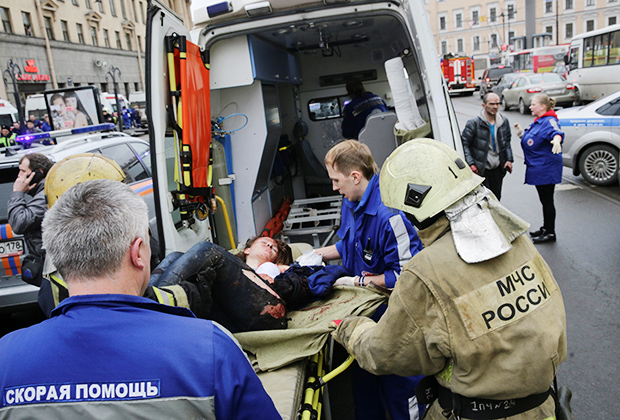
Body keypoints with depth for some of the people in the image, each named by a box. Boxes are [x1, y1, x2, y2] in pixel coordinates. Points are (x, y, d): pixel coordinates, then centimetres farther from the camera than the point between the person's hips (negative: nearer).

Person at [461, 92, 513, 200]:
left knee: (496, 198, 15)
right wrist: (471, 163, -16)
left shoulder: (504, 121, 6)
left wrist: (509, 159, 6)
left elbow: (507, 142, 17)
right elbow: (464, 144, -10)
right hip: (480, 169, -5)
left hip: (497, 168, 6)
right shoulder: (473, 123, -12)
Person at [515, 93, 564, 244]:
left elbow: (556, 132, -39)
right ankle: (545, 228, 33)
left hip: (546, 169, -10)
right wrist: (522, 134, 15)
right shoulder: (538, 122, 14)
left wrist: (556, 140, -59)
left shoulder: (549, 121, -17)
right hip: (538, 168, 10)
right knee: (544, 200, 20)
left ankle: (550, 233, 9)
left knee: (547, 200, -1)